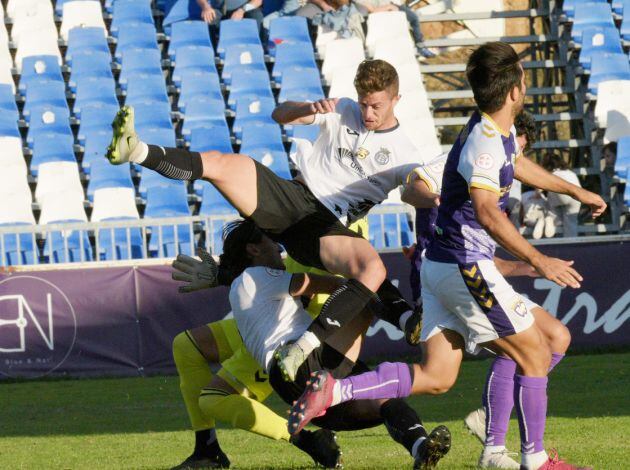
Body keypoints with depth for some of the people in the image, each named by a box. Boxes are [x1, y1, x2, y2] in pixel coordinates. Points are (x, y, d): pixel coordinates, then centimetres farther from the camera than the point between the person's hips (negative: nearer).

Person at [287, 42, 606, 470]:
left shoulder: (499, 132, 11)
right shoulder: (484, 141, -20)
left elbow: (517, 166, 35)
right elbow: (486, 211, -33)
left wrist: (575, 191, 45)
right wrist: (538, 261, -35)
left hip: (441, 266, 10)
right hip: (465, 266, -10)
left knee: (435, 377, 5)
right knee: (536, 355, 1)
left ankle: (335, 389, -6)